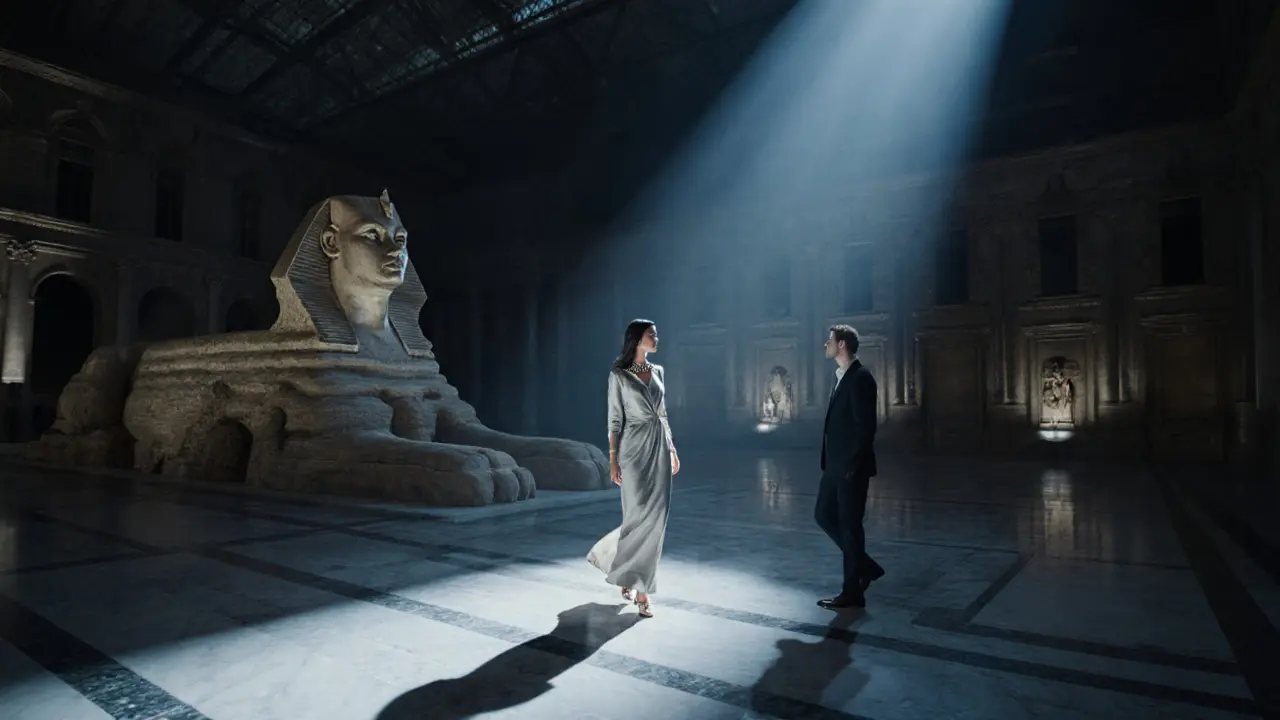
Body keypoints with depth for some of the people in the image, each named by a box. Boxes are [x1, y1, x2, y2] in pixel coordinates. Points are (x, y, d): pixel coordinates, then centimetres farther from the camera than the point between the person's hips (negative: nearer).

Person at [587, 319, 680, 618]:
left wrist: (672, 449, 14)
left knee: (656, 517, 4)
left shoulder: (658, 371, 13)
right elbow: (615, 419, -6)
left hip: (659, 447, 6)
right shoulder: (619, 375, -4)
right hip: (635, 449, -6)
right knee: (640, 516, -8)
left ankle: (634, 580, 18)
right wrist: (613, 459, -10)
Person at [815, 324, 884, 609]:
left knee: (849, 525, 0)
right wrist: (831, 462, 13)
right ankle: (866, 567, 27)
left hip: (851, 467, -9)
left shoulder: (860, 377, -14)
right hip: (836, 466, 10)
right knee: (824, 515, 14)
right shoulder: (841, 377, 14)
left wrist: (852, 465, -20)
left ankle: (853, 592, 14)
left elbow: (866, 426, -20)